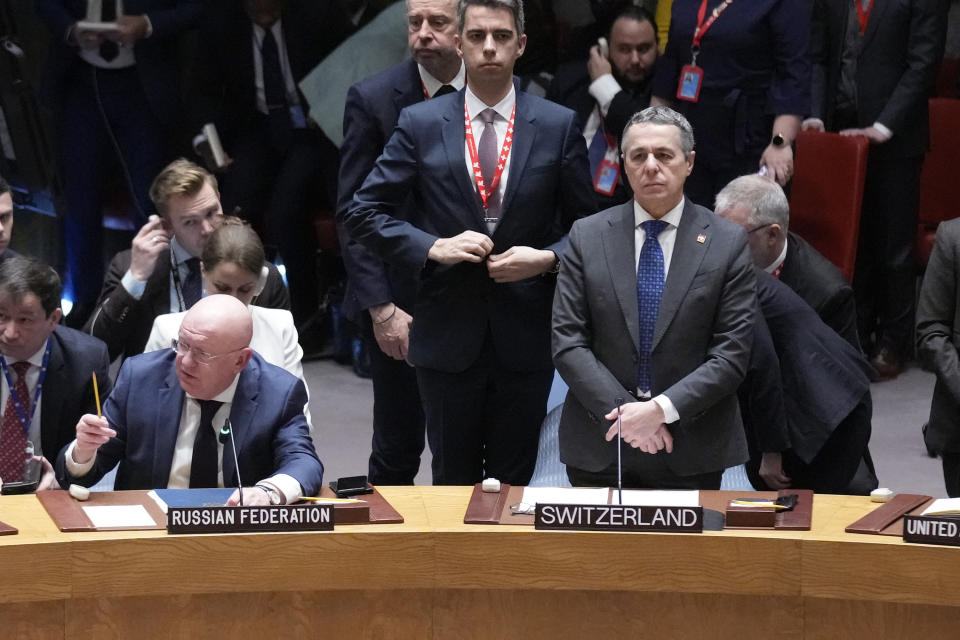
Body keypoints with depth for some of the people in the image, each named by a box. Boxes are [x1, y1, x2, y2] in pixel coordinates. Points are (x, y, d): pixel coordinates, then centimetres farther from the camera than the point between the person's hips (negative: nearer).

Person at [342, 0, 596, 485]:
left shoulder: (558, 126, 2)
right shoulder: (420, 124, 0)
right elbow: (363, 213, 1)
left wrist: (547, 258, -12)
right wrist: (432, 247, -12)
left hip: (525, 336, 0)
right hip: (447, 334, 0)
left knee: (513, 484, 9)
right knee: (453, 482, 10)